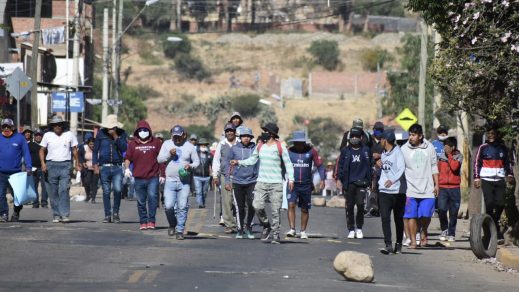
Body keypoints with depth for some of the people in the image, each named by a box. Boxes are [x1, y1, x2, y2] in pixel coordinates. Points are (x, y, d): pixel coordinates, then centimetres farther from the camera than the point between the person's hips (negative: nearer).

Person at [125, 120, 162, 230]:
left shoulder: (156, 143, 6)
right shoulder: (133, 144, 8)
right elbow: (127, 158, 9)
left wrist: (162, 174, 9)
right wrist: (127, 168, -10)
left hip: (153, 177, -2)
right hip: (139, 178, 2)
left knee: (152, 196, -17)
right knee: (141, 201, 7)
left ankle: (151, 221, -11)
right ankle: (143, 222, 17)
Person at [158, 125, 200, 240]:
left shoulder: (190, 147, 5)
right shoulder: (167, 144, 8)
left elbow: (197, 162, 10)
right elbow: (159, 159, 6)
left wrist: (191, 166, -11)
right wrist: (169, 154, -11)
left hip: (184, 182, 0)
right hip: (170, 181, 0)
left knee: (182, 207, -6)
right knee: (169, 206, -10)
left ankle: (180, 230, 3)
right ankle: (172, 225, 16)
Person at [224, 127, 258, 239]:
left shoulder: (256, 149, 2)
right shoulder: (234, 149, 3)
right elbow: (228, 165, 8)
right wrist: (227, 181, 4)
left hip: (252, 182, -1)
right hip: (237, 182, 1)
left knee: (251, 205, -13)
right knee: (239, 208, 7)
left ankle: (248, 226, 8)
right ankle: (240, 229, 21)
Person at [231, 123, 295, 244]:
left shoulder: (280, 147, -4)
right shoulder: (260, 146, 8)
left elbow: (288, 164, -2)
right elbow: (252, 160, 16)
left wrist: (291, 179, -12)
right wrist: (239, 162, 4)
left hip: (276, 184, -4)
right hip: (261, 182, 4)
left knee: (275, 210, -3)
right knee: (257, 206, -10)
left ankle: (275, 234, 5)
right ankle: (266, 226, 13)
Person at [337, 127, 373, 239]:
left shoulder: (366, 150, 9)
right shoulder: (345, 151, 9)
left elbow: (370, 165, 11)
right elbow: (340, 165, 9)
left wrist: (369, 180, 6)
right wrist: (339, 179, 0)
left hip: (361, 182, -1)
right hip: (349, 183, 1)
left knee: (360, 204, -11)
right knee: (349, 206, 2)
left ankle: (359, 228, 6)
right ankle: (351, 230, 10)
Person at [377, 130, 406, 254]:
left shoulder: (398, 152, -8)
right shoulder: (383, 154, 16)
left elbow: (401, 168, -20)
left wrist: (392, 180, -33)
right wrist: (378, 164, 6)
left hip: (397, 191, -6)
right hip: (384, 190, 6)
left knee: (398, 219, 8)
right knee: (385, 218, -8)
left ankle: (398, 244, 19)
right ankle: (388, 245, -12)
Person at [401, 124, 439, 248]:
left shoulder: (429, 148, 6)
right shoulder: (404, 149, 0)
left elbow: (434, 167, 13)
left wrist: (436, 184, 11)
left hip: (427, 189, 1)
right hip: (410, 190, -1)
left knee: (426, 214, -4)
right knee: (411, 216, -2)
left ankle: (424, 232, 24)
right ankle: (413, 241, 5)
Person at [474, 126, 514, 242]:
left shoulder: (502, 147, 12)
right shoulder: (483, 147, 4)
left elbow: (507, 162, 20)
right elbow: (477, 163, 5)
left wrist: (509, 174, 6)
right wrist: (477, 178, -3)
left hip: (500, 180, 3)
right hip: (487, 180, -3)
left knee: (500, 204, -6)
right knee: (489, 204, -10)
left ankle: (494, 222, 20)